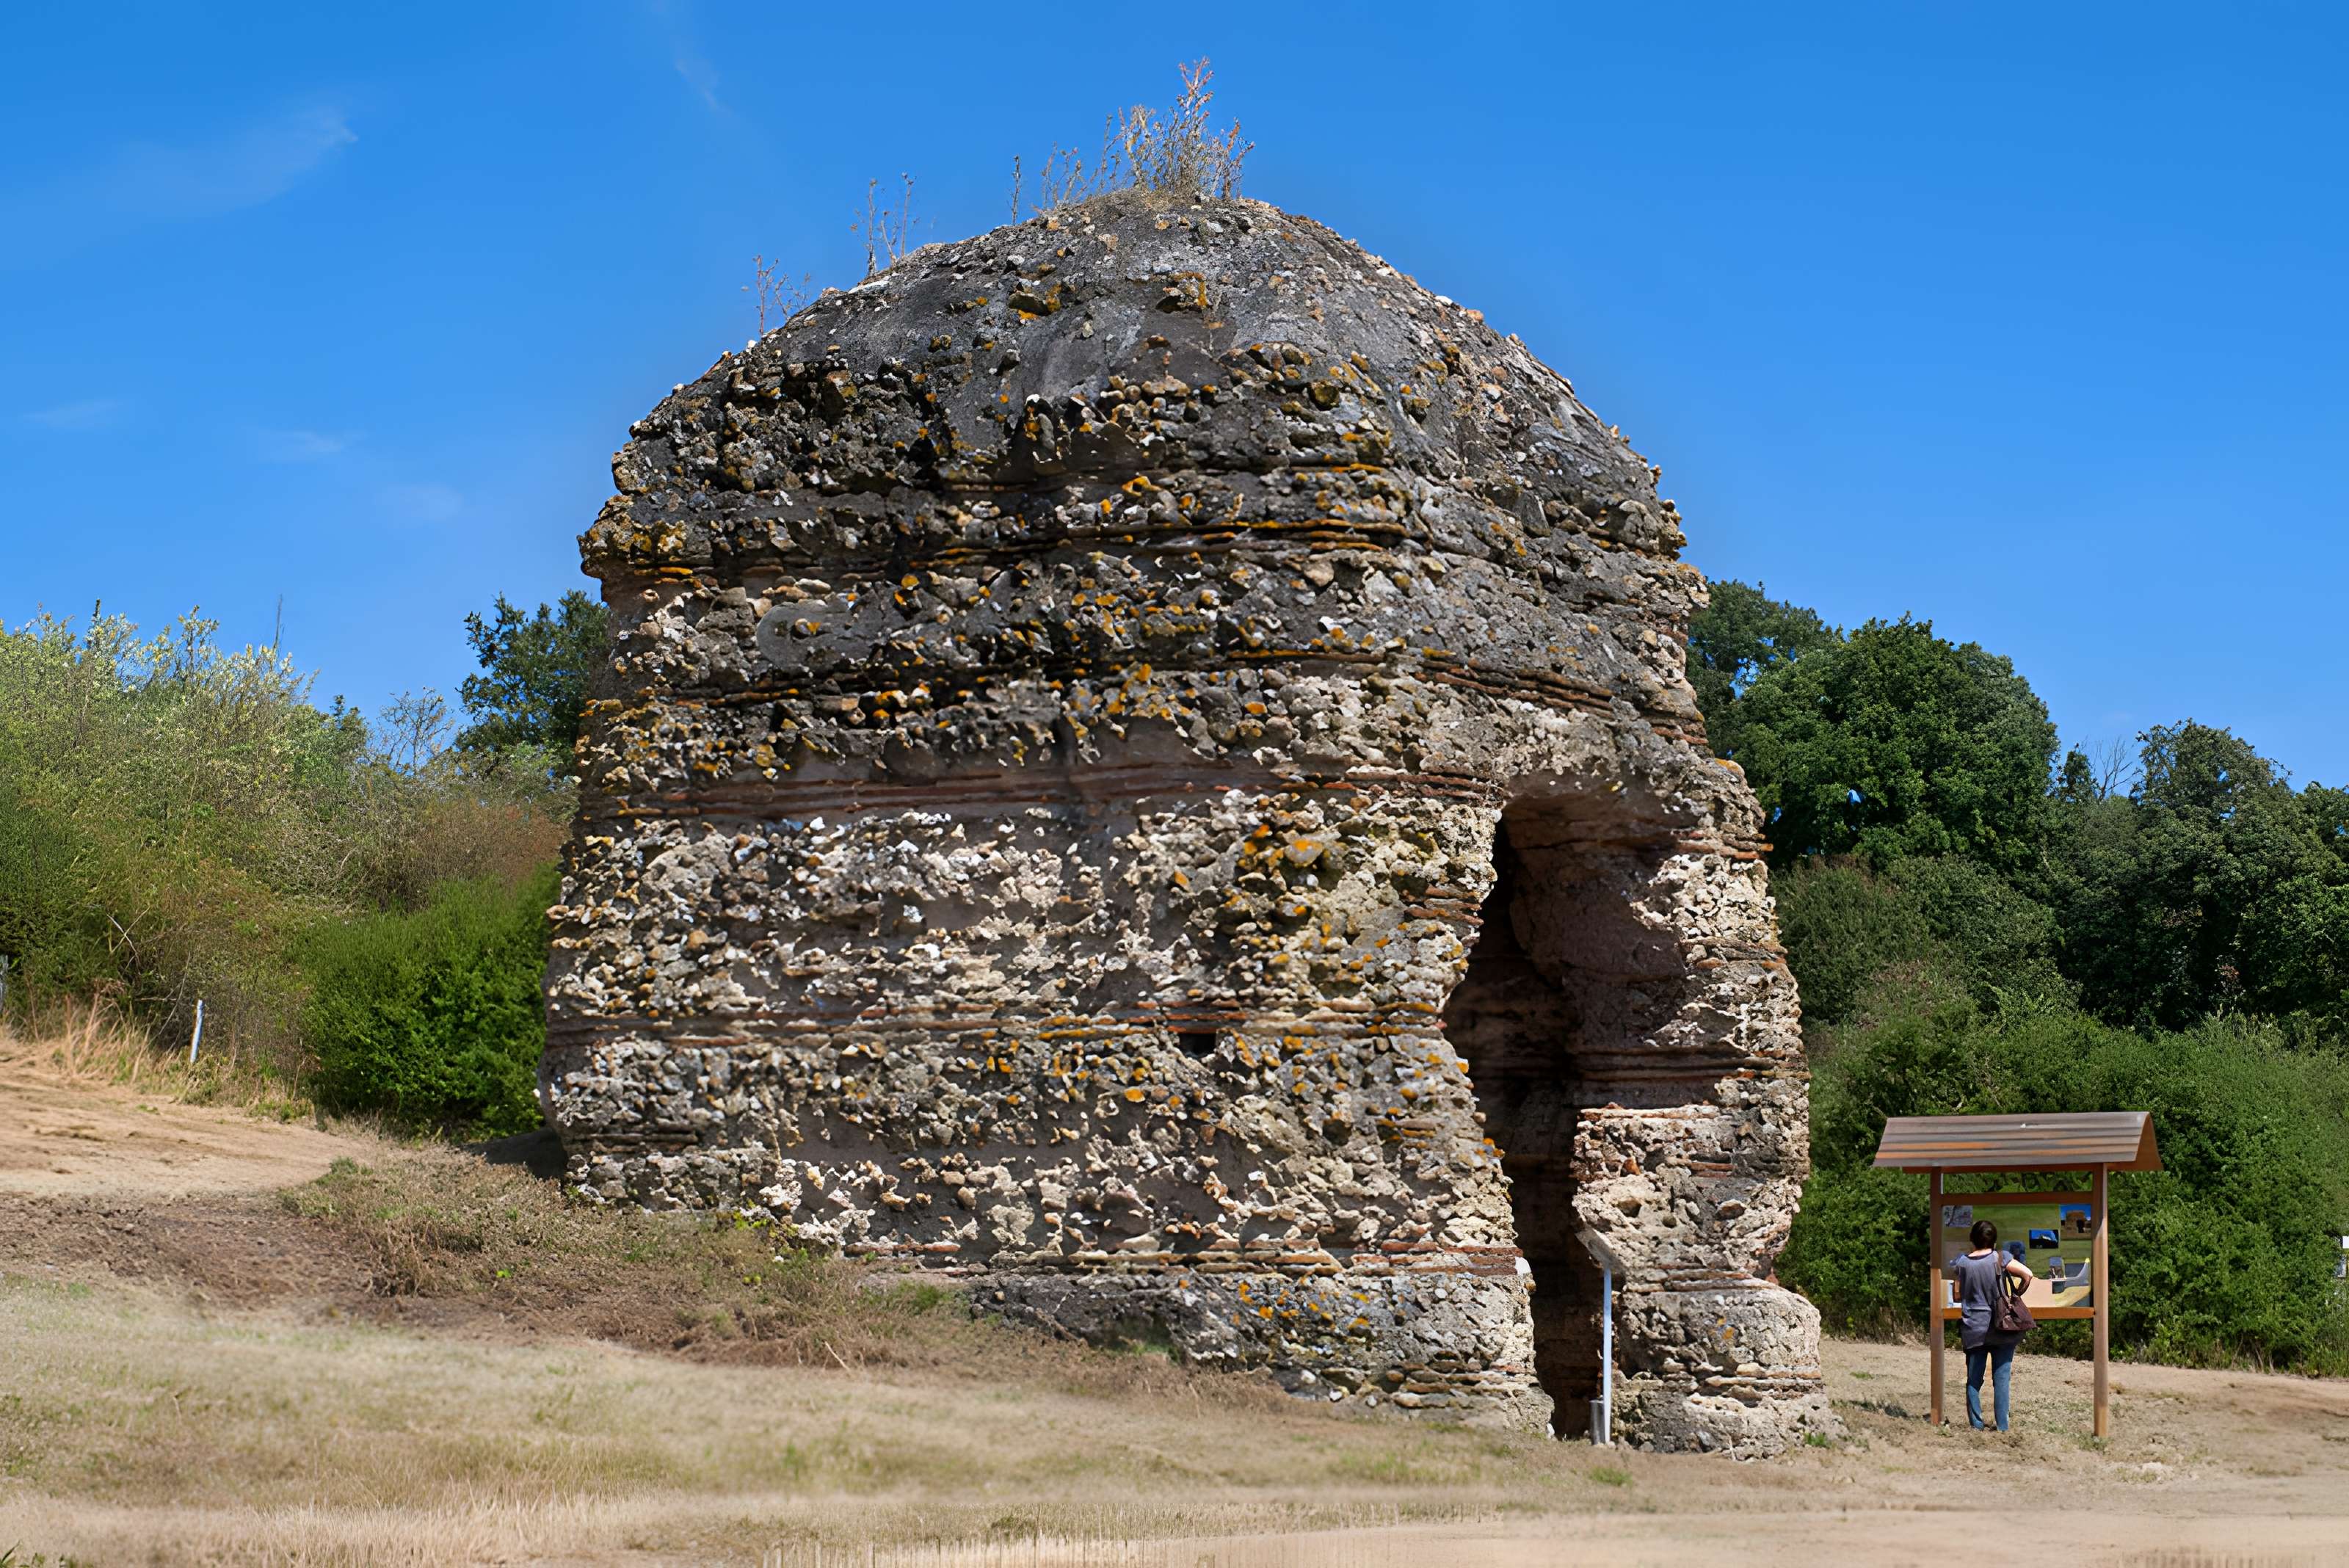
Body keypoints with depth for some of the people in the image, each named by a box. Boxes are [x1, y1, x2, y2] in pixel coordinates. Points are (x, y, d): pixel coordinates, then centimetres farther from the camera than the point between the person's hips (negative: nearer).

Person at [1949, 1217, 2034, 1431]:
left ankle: (1976, 1424, 6)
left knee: (1973, 1379, 8)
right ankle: (2002, 1426, -1)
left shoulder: (1961, 1263, 0)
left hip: (1973, 1328, 2)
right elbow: (2027, 1274, -15)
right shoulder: (2000, 1259, -7)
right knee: (2001, 1378, 2)